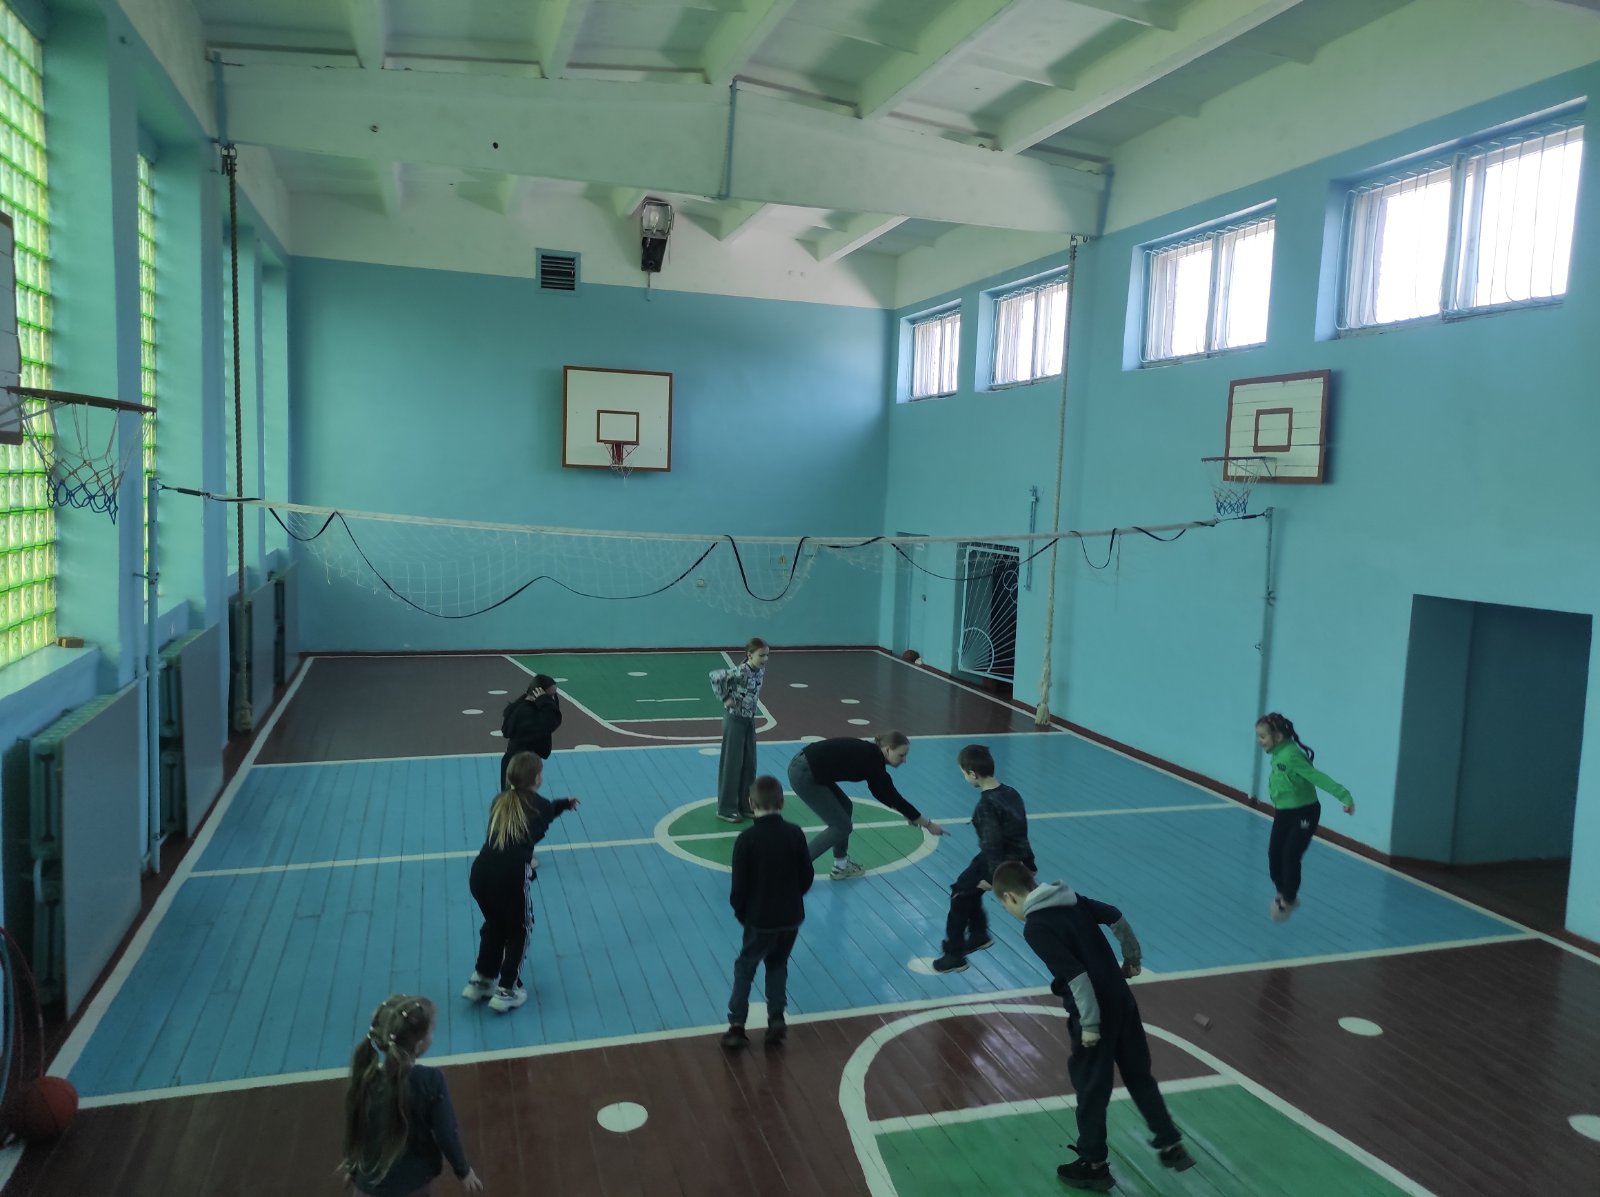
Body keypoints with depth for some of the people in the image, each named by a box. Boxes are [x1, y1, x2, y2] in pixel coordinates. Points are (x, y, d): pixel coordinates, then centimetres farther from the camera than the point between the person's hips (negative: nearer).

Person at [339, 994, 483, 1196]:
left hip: (369, 1179, 2)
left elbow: (354, 1123, -3)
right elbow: (447, 1134, -17)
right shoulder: (429, 1081, -27)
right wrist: (464, 1171, 1)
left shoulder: (365, 1074, -19)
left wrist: (352, 1163, 17)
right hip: (414, 1179, -2)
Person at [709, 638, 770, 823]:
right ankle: (726, 808, 12)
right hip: (735, 721, -7)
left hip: (750, 721, 7)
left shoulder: (761, 671, 0)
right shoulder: (740, 672, -23)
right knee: (732, 765, 1)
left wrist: (754, 701, 6)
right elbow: (715, 676, -29)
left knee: (749, 764, 12)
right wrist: (725, 698, -21)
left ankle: (744, 805, 24)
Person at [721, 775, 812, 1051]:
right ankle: (776, 1020, 16)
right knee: (777, 965, 23)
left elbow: (739, 885, -12)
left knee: (745, 967, 14)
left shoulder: (747, 839, -16)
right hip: (791, 916, 3)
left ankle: (736, 1026, 11)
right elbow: (807, 877, 1)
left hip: (760, 918, -3)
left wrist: (740, 912, 6)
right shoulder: (795, 834, -7)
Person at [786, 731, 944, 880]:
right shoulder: (873, 761, -12)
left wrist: (905, 812, 26)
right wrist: (928, 824, 3)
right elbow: (896, 799, -5)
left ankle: (841, 866, 27)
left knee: (844, 807, 20)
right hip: (803, 774, -10)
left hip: (808, 768, 10)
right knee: (841, 826, -1)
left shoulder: (870, 754, 13)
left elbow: (880, 792, 27)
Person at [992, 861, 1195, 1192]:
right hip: (1122, 999, 7)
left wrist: (1089, 1023, -16)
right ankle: (1172, 1146, 33)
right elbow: (1117, 918, 12)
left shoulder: (1035, 928, -18)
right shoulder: (1071, 899, 4)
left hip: (1094, 1012, -7)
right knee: (1139, 1075, 22)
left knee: (1091, 1088, 10)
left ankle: (1094, 1166, 24)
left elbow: (1075, 975, -24)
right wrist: (1132, 958, 25)